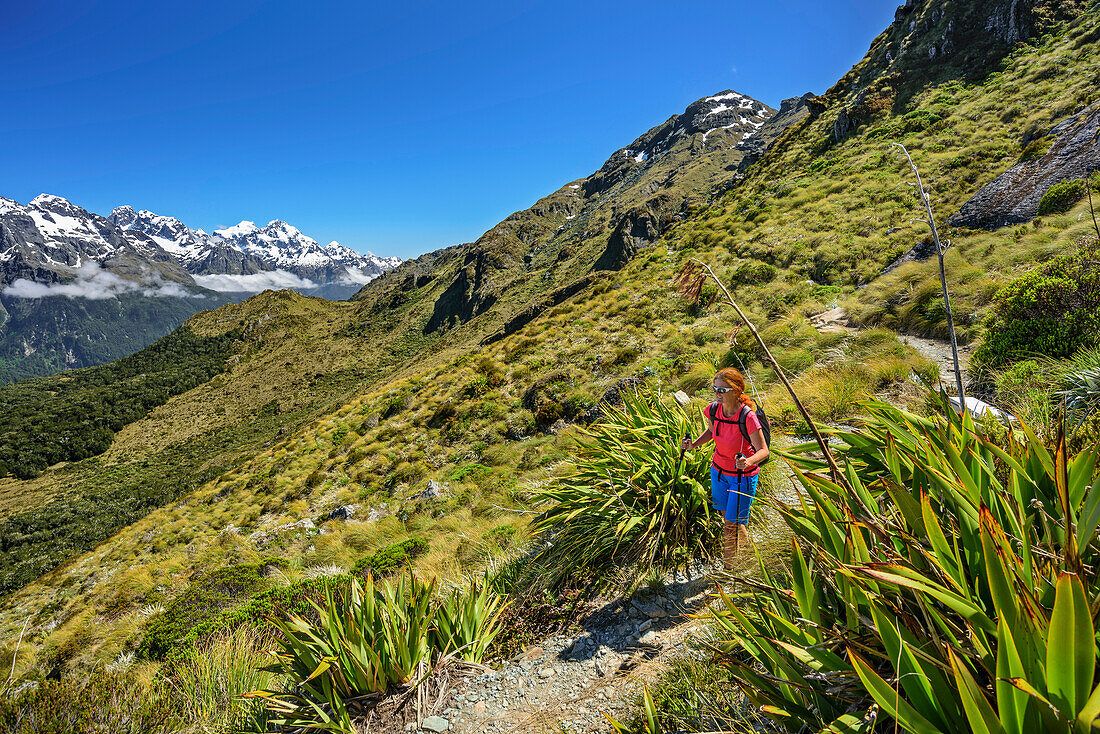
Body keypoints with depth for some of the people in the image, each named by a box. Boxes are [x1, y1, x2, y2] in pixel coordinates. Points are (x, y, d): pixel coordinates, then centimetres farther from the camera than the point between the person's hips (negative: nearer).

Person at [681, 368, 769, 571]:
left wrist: (748, 461, -42)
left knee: (734, 523, 0)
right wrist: (694, 444, -6)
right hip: (719, 470, 6)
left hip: (743, 474, -6)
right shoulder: (714, 409, -12)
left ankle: (730, 568, 24)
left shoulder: (747, 417, -29)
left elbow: (763, 450, -22)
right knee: (725, 513, 25)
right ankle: (745, 545, 55)